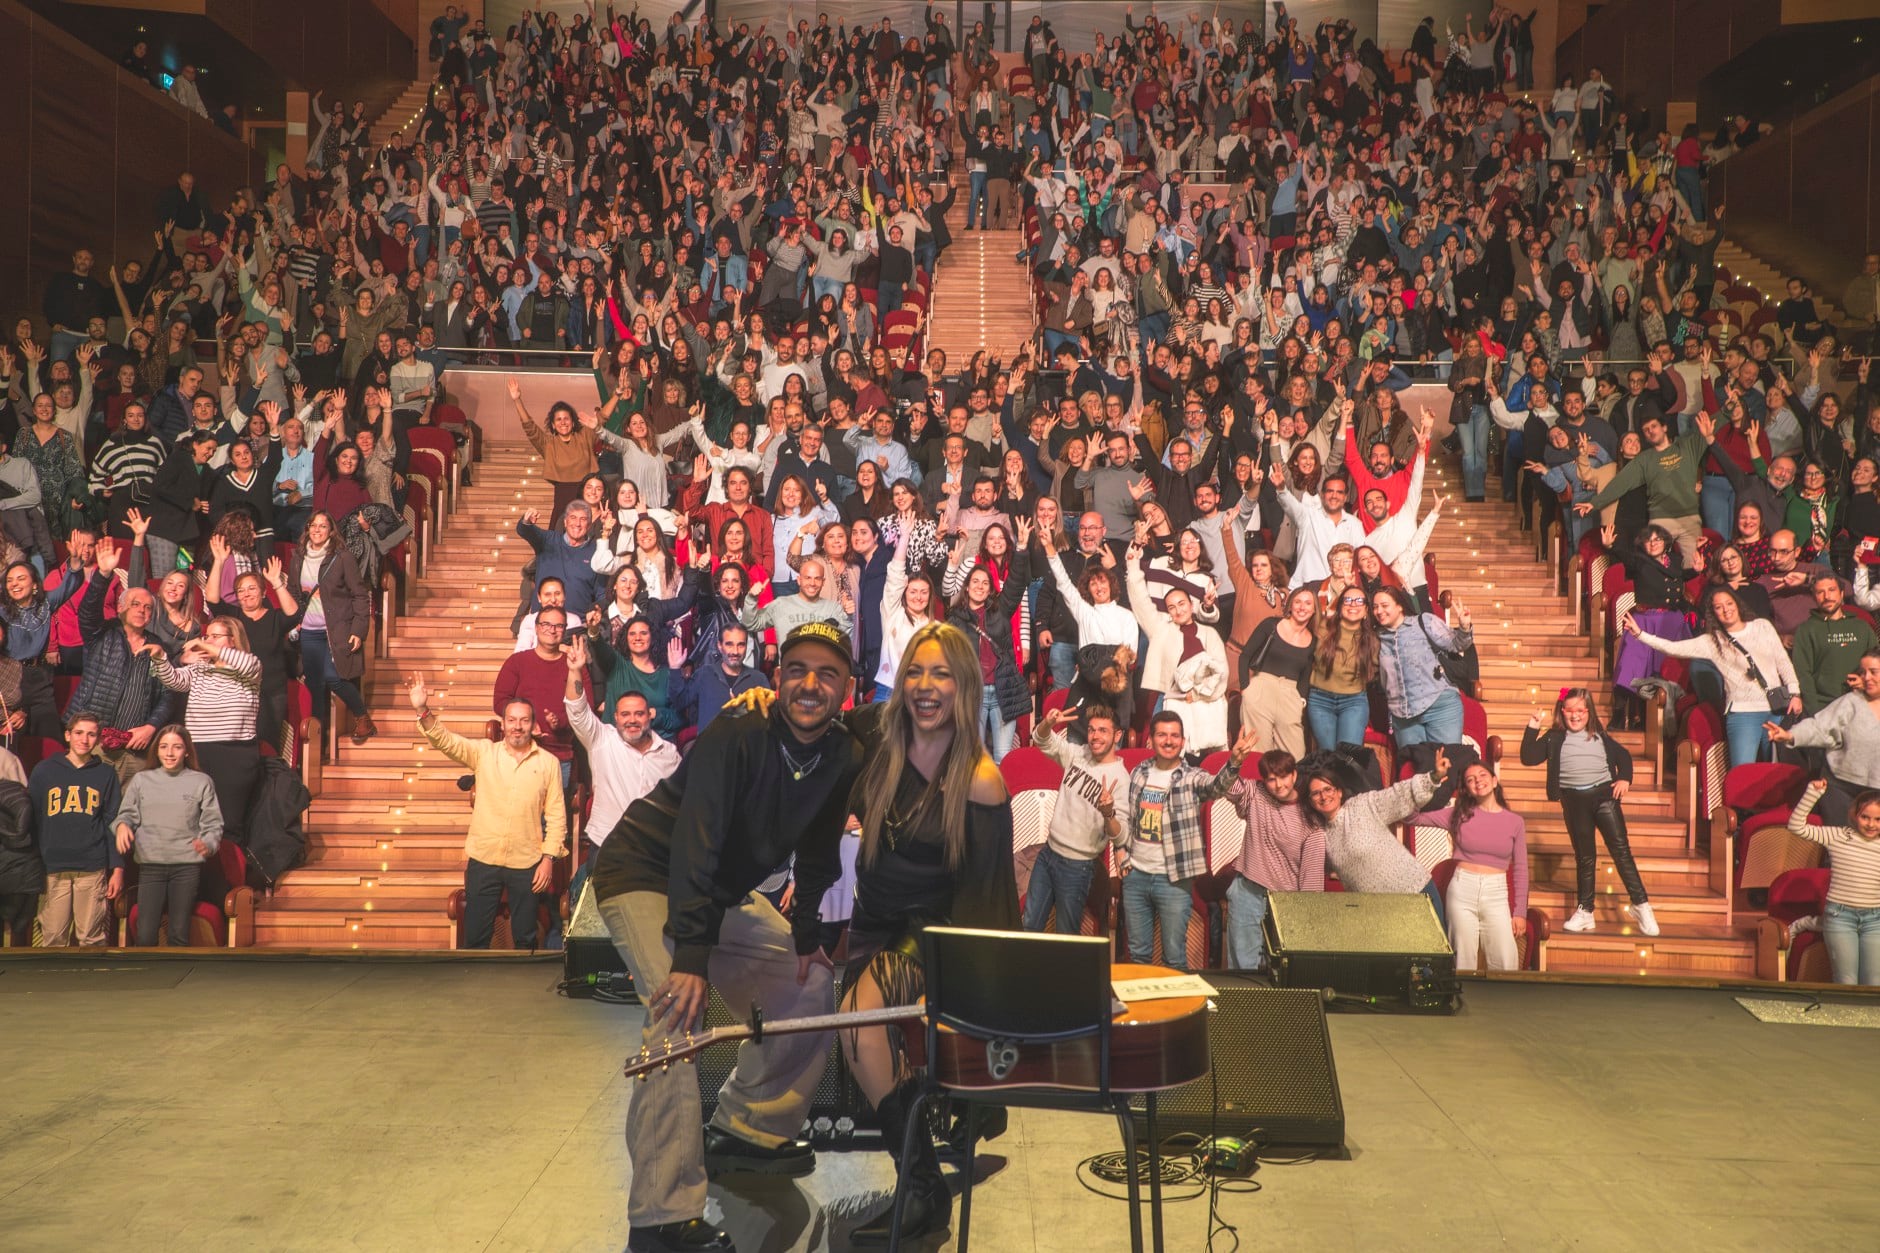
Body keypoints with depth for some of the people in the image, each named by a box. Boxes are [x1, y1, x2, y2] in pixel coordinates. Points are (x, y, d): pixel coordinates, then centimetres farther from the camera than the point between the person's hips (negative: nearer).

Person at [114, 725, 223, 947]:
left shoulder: (202, 782, 7)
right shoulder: (141, 780, 12)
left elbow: (213, 824, 4)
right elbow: (128, 813, 9)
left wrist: (208, 844, -15)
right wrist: (122, 825, -13)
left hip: (187, 865, -1)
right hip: (150, 864, 1)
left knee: (179, 934, 3)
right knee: (144, 935, -5)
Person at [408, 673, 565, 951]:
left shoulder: (549, 763, 1)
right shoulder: (483, 752, 3)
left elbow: (556, 814, 0)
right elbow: (445, 741, -11)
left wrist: (548, 858, -5)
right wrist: (422, 711, -29)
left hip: (527, 864, 0)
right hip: (483, 859, 1)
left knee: (525, 937, 12)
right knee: (475, 936, 7)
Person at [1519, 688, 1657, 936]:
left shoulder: (1600, 736, 10)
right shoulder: (1554, 738, 6)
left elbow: (1623, 755, 21)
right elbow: (1528, 758, -2)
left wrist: (1624, 778, 5)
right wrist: (1532, 729, -10)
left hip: (1604, 794, 0)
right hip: (1573, 799, 0)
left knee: (1621, 849, -6)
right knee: (1584, 857, 8)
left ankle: (1641, 905, -1)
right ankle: (1584, 911, 16)